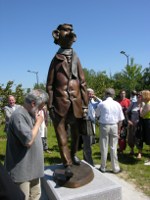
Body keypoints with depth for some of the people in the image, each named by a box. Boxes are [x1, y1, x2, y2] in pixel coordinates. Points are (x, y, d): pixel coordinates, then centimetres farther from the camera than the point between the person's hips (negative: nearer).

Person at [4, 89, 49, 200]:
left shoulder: (30, 114, 9)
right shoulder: (19, 115, -22)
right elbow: (28, 140, -28)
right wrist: (38, 122, -18)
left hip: (32, 167, 9)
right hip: (21, 169, -9)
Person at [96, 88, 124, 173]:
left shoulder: (102, 104, -7)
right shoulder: (117, 104, 0)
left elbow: (97, 114, 9)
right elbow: (120, 119, 3)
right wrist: (119, 129, 12)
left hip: (104, 126, -1)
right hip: (114, 126, 2)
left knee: (104, 147, 8)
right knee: (113, 148, 9)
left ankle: (103, 167, 18)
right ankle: (115, 168, 18)